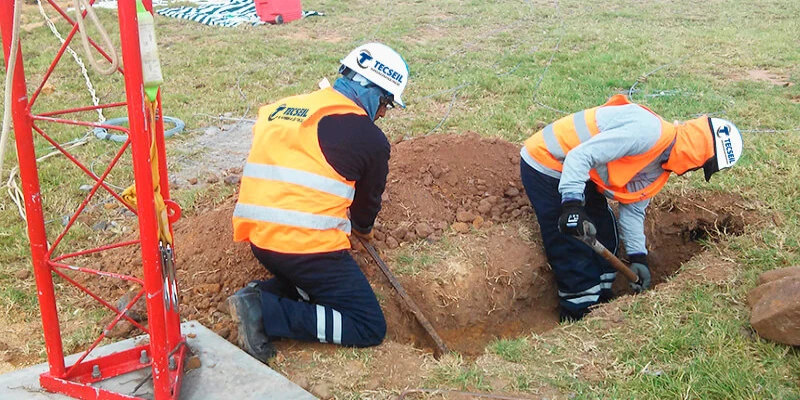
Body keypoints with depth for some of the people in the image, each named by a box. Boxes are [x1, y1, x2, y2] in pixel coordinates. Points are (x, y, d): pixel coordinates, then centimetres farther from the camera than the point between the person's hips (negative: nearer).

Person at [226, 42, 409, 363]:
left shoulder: (282, 108, 14)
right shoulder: (370, 138, -3)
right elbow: (368, 198, 12)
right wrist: (364, 229, 35)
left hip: (259, 237, 8)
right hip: (307, 245, -7)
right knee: (370, 328, 1)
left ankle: (260, 294, 5)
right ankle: (266, 313, -12)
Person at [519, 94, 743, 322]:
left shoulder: (658, 168, 4)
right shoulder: (648, 132, -28)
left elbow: (633, 210, 13)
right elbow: (579, 156, -32)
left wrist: (638, 258, 7)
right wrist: (572, 204, -36)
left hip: (579, 174, 10)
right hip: (545, 165, -10)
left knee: (604, 237, 15)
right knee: (575, 249, -6)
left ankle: (599, 306, 30)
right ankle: (580, 317, 9)